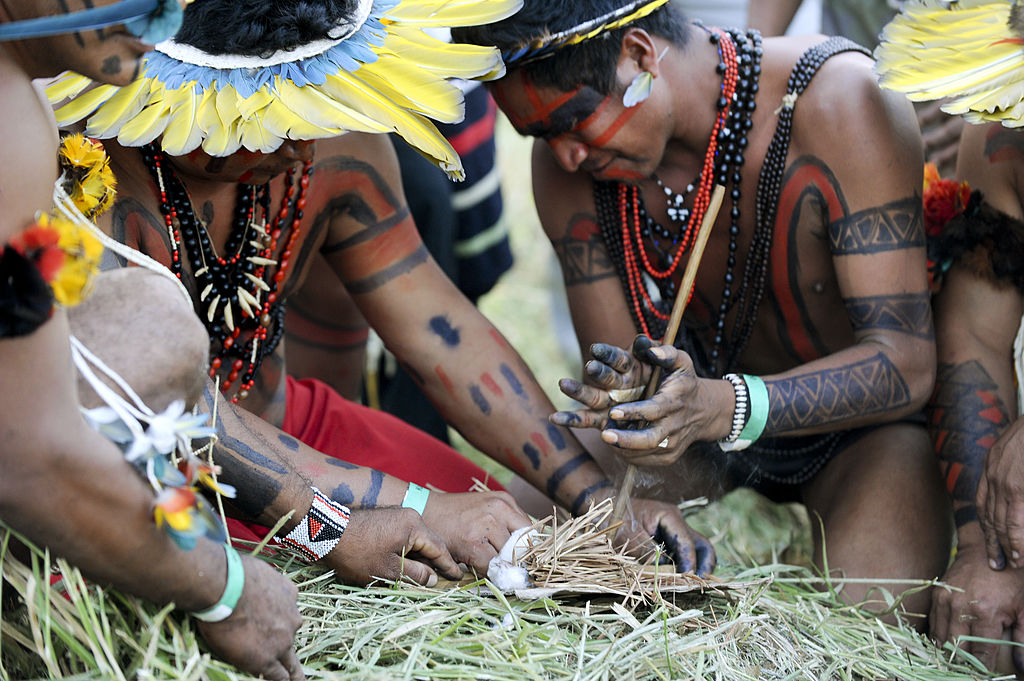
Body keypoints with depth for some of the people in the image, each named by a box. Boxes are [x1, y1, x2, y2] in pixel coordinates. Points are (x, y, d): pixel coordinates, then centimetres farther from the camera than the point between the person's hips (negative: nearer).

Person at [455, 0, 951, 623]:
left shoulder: (839, 104, -31)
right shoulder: (566, 163, -16)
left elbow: (905, 362, -32)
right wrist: (619, 397, -37)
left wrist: (723, 407, -48)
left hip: (866, 417, -4)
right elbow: (618, 371, -11)